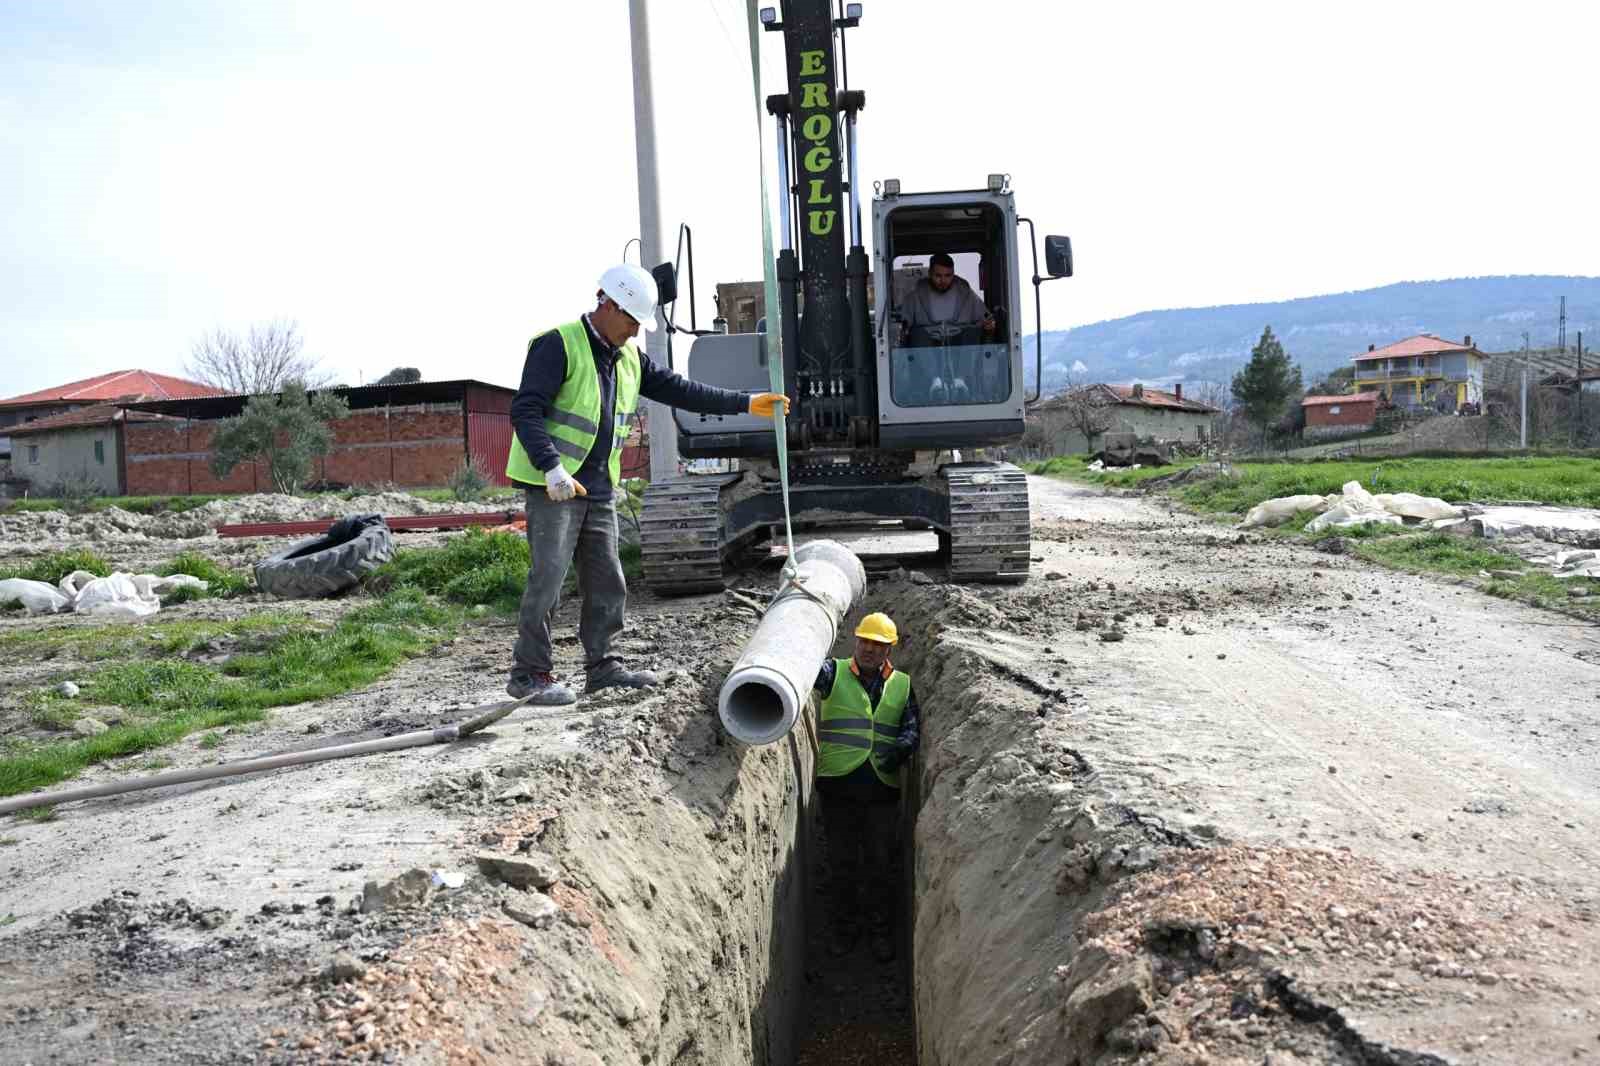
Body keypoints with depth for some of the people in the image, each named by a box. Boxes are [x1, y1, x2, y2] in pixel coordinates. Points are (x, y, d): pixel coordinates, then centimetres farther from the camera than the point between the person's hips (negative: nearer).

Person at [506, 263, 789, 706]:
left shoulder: (629, 357, 14)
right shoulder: (558, 345, -11)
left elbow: (677, 389, 18)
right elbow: (525, 411, -18)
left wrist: (745, 403, 15)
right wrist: (552, 468, -30)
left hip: (599, 490, 8)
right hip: (553, 486, -8)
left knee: (608, 584, 9)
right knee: (547, 578, -9)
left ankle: (601, 666, 21)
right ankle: (529, 675, 1)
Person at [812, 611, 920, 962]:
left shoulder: (903, 685, 9)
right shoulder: (835, 673, 1)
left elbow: (912, 728, 2)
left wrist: (900, 748, -21)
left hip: (882, 789, 1)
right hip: (838, 786, -1)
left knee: (878, 863, 9)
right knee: (841, 863, 9)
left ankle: (880, 929, 25)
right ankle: (844, 927, 26)